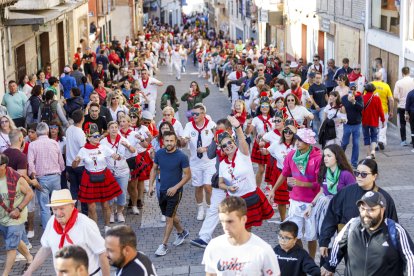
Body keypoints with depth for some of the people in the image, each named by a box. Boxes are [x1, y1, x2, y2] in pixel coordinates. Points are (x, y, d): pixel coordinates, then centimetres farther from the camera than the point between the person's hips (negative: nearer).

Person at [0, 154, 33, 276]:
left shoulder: (16, 178, -20)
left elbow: (30, 193, -10)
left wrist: (18, 209, -18)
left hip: (15, 218, -5)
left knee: (11, 246, -1)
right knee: (16, 241, 23)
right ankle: (29, 257, 47)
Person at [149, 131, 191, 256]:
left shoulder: (182, 156, -17)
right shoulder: (159, 153, -4)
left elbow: (187, 175, -11)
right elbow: (154, 169, 9)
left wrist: (175, 187, -19)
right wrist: (151, 185, 0)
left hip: (175, 191, -5)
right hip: (162, 190, 5)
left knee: (169, 218, -2)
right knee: (171, 215, 20)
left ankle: (164, 245, 7)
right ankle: (182, 232, 45)